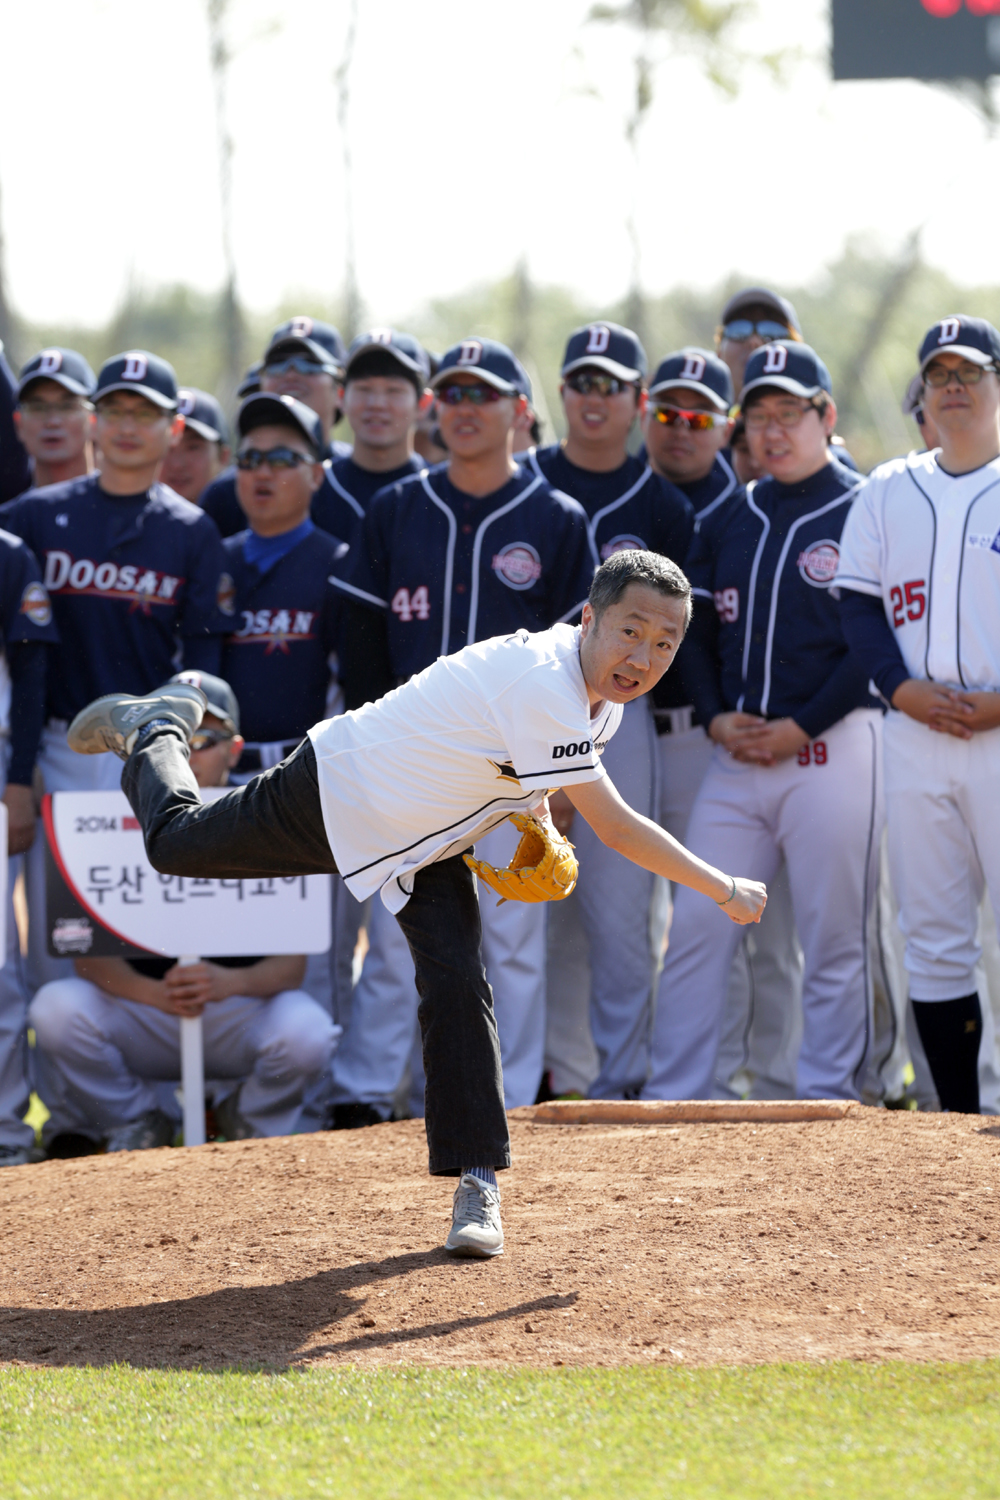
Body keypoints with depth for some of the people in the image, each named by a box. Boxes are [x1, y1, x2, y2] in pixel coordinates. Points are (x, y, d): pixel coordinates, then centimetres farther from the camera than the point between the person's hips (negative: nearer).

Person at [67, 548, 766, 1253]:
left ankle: (478, 1185, -4)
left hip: (422, 841, 7)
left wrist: (537, 821, -4)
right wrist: (724, 890, -33)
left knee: (460, 988, -10)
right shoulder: (546, 687, -38)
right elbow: (617, 827, -39)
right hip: (337, 792, -6)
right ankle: (159, 726, 47)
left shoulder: (597, 690, -10)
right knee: (176, 842, 15)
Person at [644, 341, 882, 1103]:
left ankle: (828, 1102, 4)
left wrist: (799, 727, -13)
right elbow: (698, 631, 17)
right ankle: (672, 1101, 4)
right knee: (695, 926, 0)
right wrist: (717, 717, 0)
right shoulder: (729, 523, 16)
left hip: (833, 747, -5)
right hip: (737, 752, 5)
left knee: (834, 940, -2)